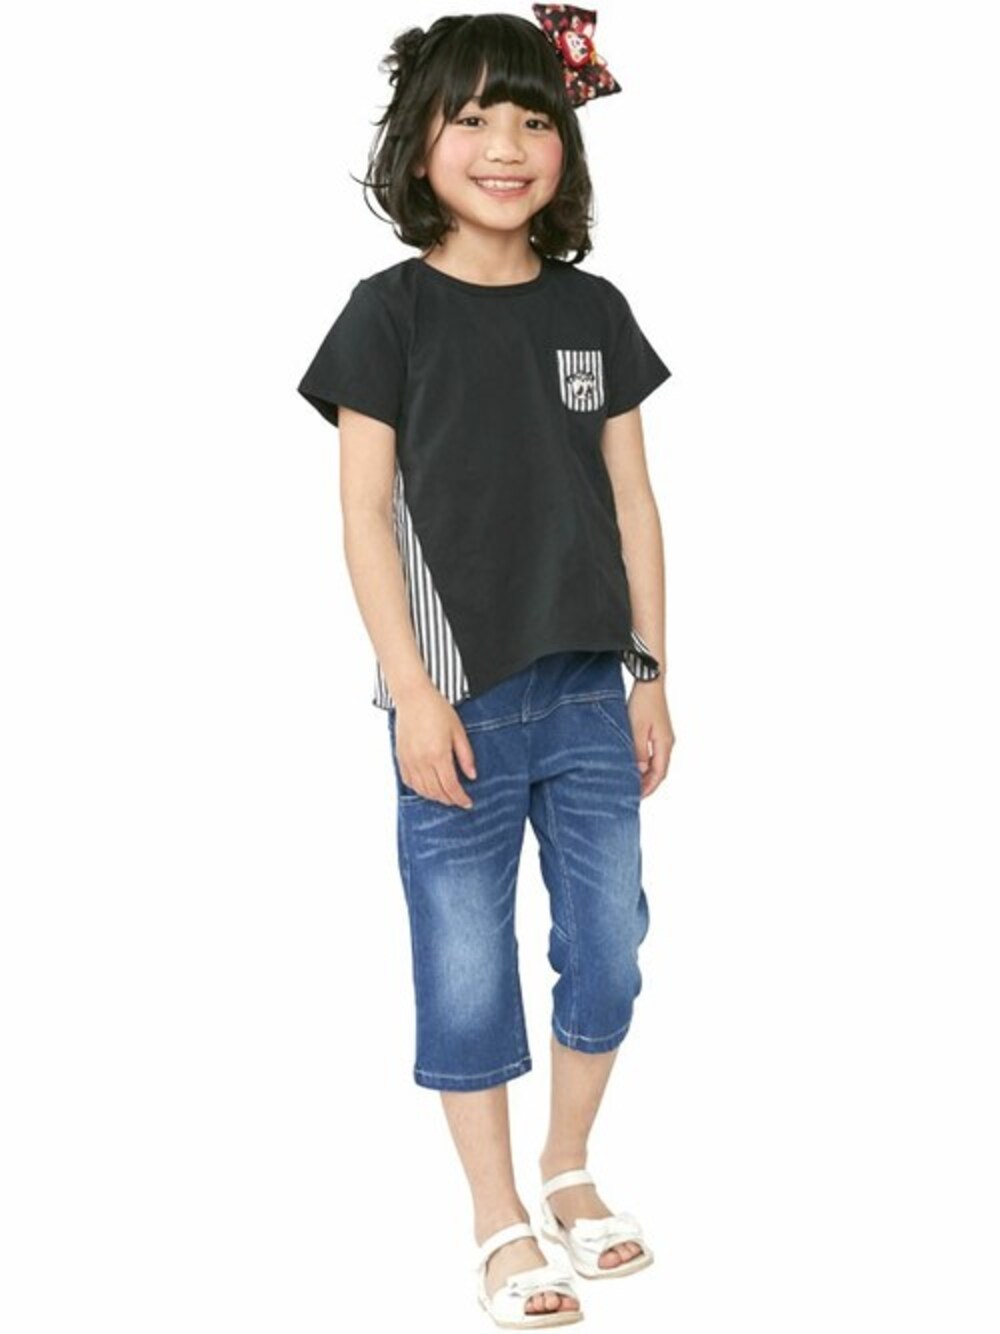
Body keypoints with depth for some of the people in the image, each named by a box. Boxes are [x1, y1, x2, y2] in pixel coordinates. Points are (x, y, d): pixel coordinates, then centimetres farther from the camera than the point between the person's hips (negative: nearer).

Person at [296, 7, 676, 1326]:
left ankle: (569, 1166, 34)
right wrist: (414, 692, -11)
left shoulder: (595, 310, 7)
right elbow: (366, 513, -6)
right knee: (467, 963, 5)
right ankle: (500, 1219, 22)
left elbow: (631, 503, 9)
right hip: (460, 700, -4)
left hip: (589, 691, 4)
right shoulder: (390, 312, -4)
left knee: (608, 946, 11)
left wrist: (652, 673, 7)